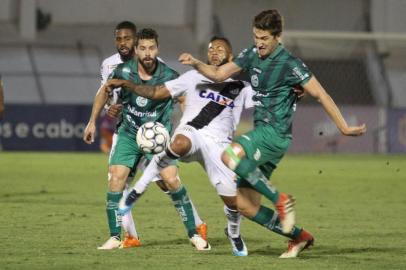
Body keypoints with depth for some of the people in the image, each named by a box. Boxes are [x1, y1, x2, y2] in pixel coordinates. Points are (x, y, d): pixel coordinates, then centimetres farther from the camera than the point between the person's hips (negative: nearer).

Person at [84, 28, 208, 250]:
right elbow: (104, 91, 8)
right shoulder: (123, 71, -12)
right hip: (129, 133, 2)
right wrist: (92, 122, 11)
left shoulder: (169, 77, -17)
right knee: (116, 178, -13)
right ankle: (115, 237, -2)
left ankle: (195, 234, -1)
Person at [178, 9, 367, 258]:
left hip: (275, 133, -8)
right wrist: (195, 63, -5)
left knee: (230, 156, -33)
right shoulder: (252, 55, 10)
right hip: (261, 133, 8)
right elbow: (219, 74, 14)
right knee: (245, 205, 3)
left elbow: (320, 94, -8)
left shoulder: (290, 64, -11)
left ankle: (281, 200, -21)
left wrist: (344, 128, -7)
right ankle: (299, 237, 15)